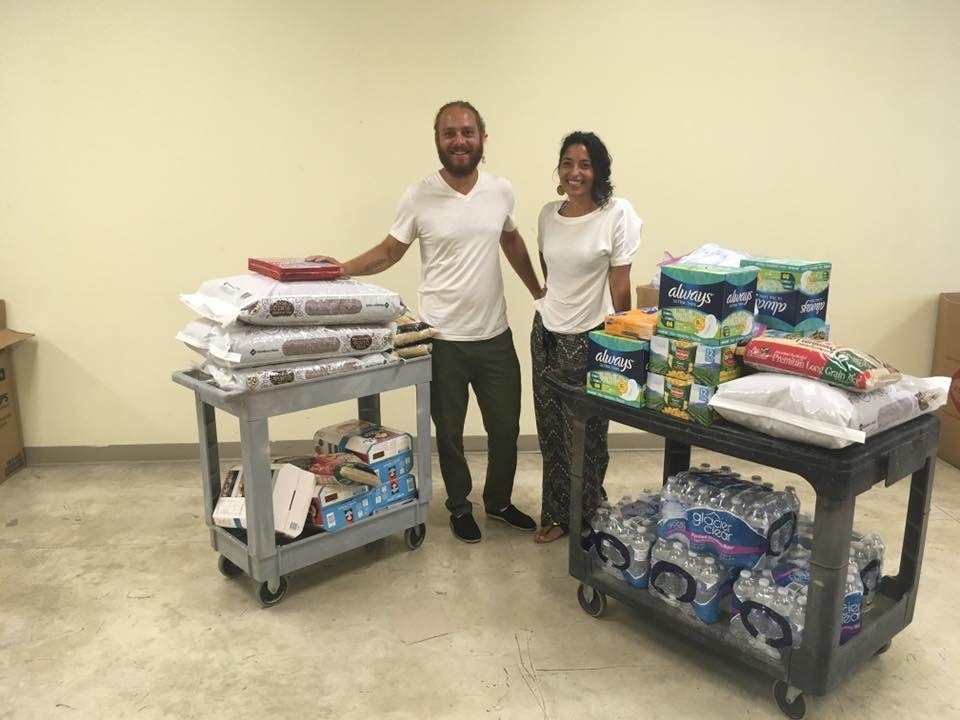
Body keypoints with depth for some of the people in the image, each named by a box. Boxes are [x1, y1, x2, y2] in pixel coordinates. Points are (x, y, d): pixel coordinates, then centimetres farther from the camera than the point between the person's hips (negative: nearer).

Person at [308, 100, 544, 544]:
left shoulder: (501, 191, 0)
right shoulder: (418, 197, -9)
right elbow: (389, 251, 0)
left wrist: (539, 292, 22)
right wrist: (341, 269, -15)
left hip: (495, 336, 3)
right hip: (443, 339, -3)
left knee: (506, 428, 14)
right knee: (449, 433, 12)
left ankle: (499, 501, 38)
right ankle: (460, 508, 35)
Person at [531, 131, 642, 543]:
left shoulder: (617, 214, -11)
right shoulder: (548, 214, 5)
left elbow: (620, 287, -10)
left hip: (590, 338, -5)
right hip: (546, 332, 5)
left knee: (585, 435, 6)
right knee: (551, 430, 12)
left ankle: (585, 520, 26)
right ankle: (556, 514, 29)